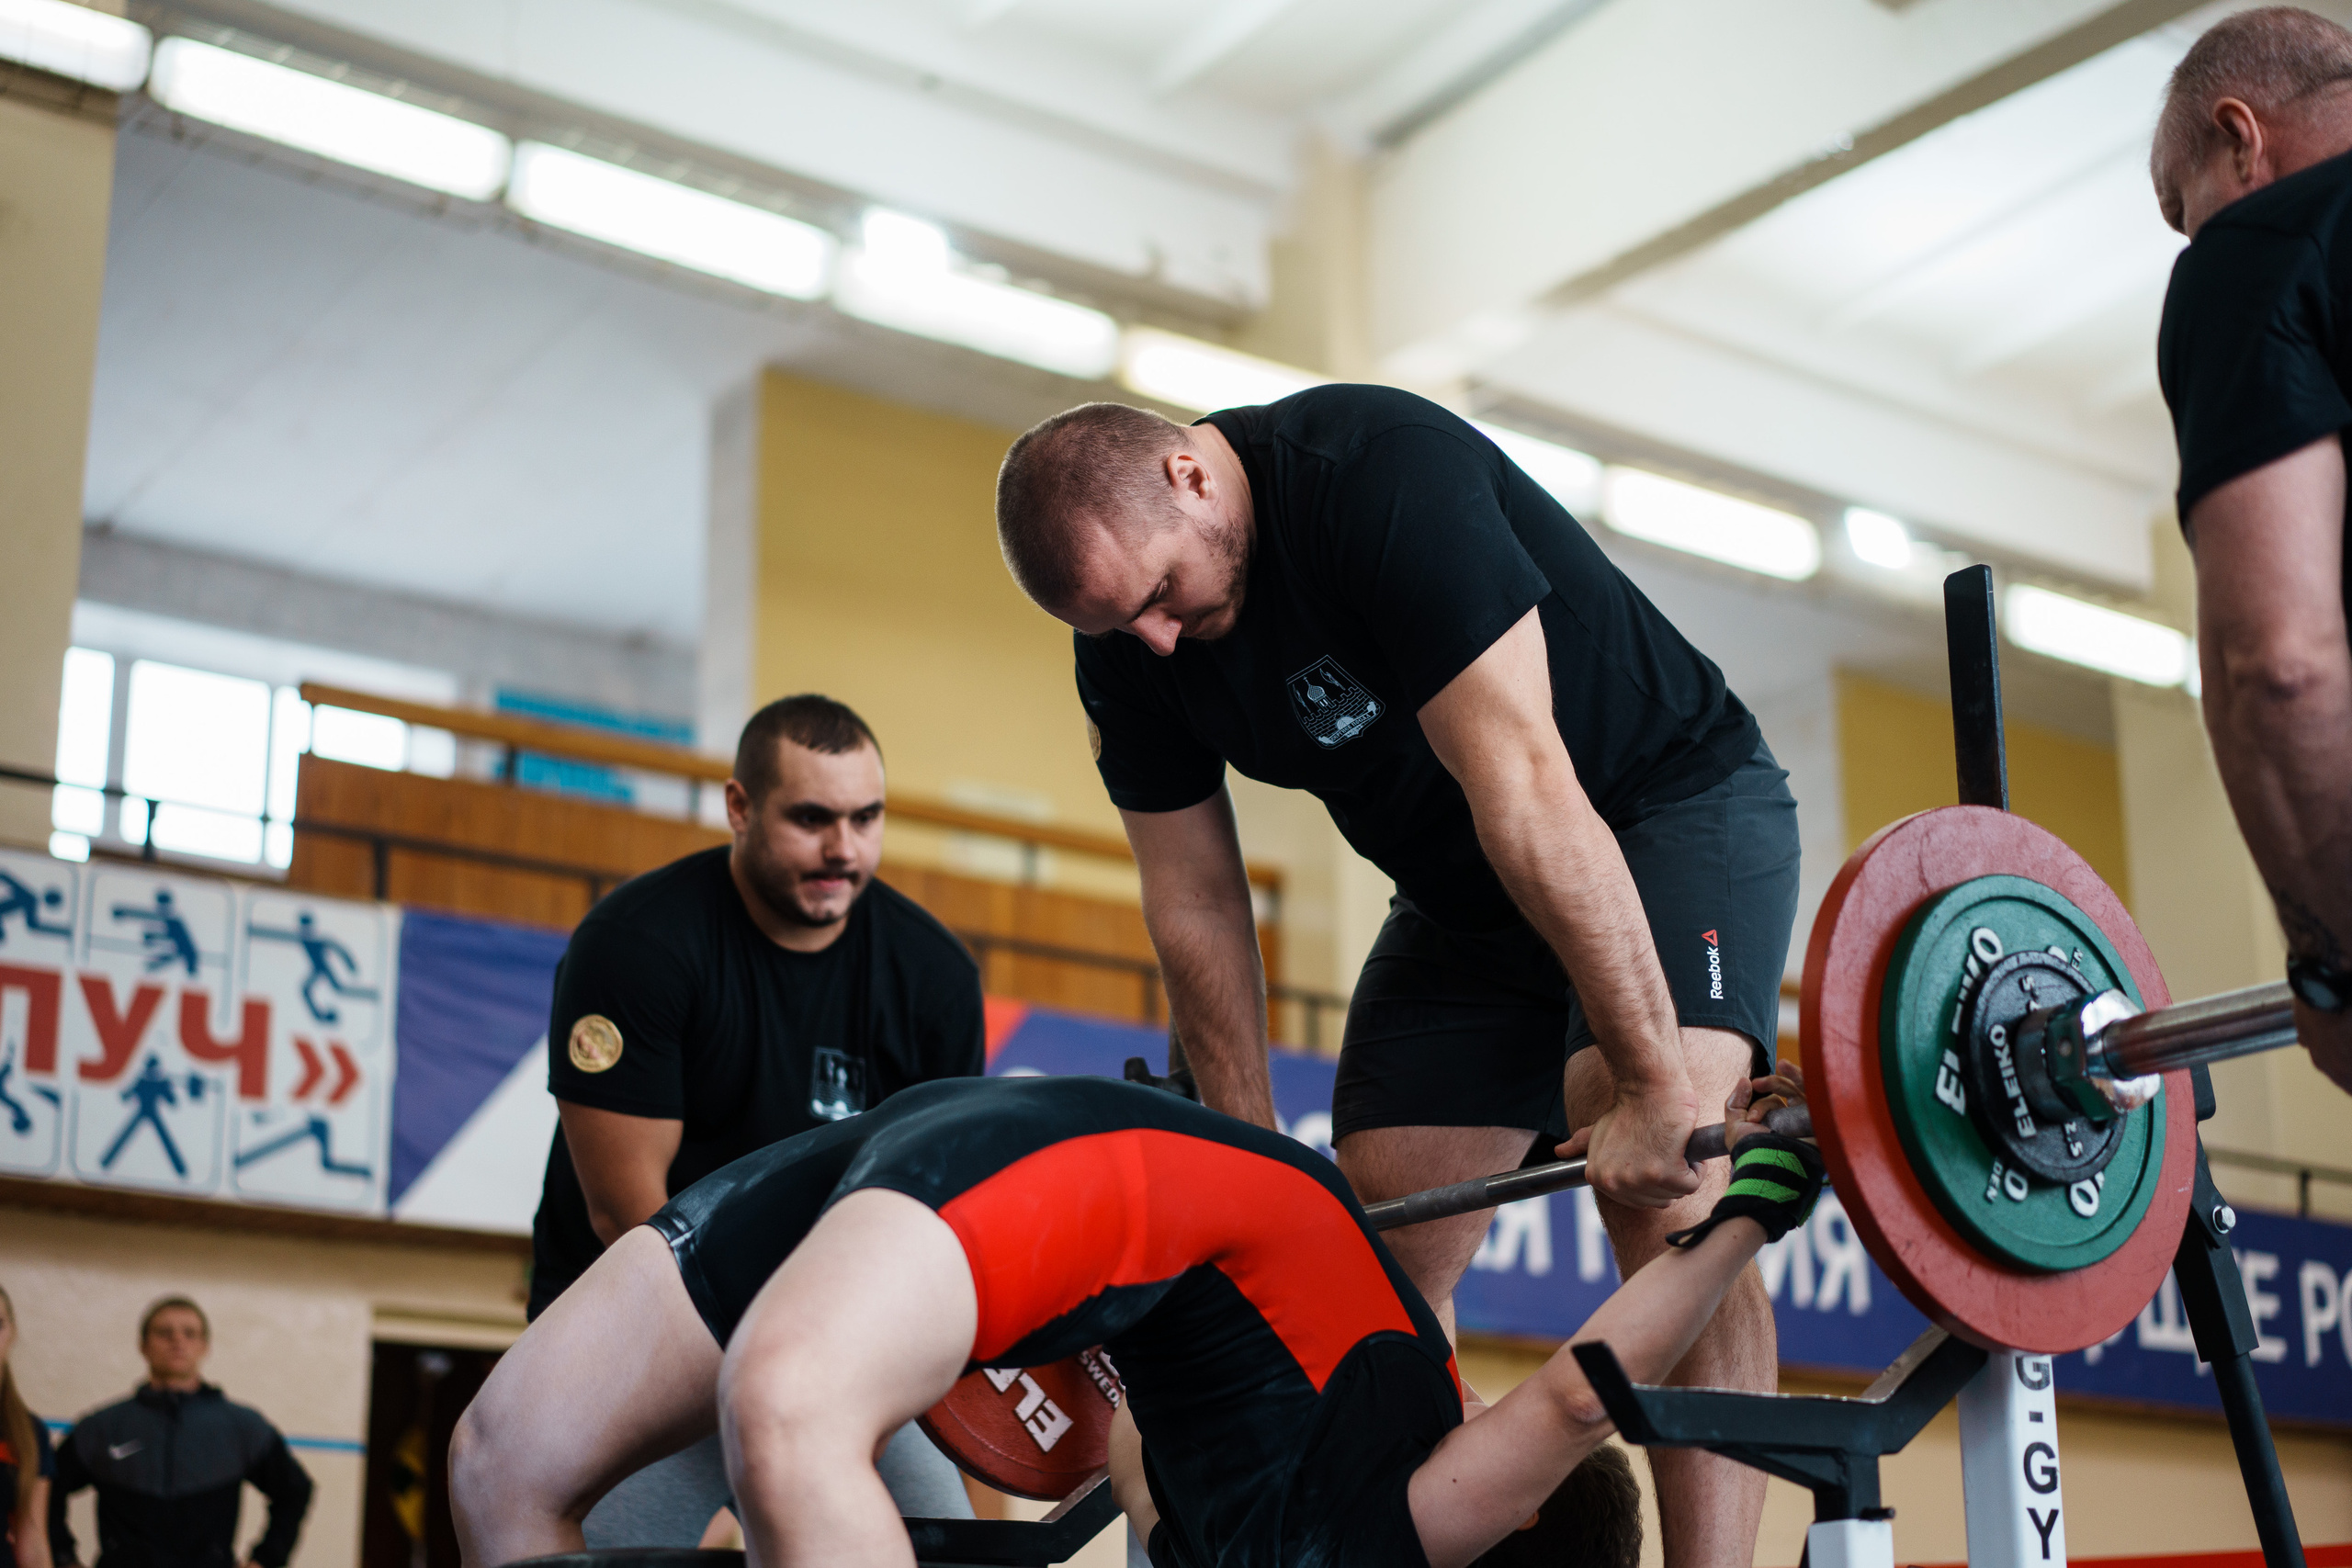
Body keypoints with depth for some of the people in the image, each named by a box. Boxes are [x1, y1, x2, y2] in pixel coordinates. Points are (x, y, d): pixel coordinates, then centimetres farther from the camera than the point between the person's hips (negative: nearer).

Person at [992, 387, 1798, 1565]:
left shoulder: (1384, 474, -31)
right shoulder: (1126, 647, -9)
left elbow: (1525, 790, -36)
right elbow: (1194, 906, -2)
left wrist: (1656, 1082, -37)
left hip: (1672, 805, -6)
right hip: (1463, 890, 7)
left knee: (1660, 1181, -27)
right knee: (1380, 1245, -3)